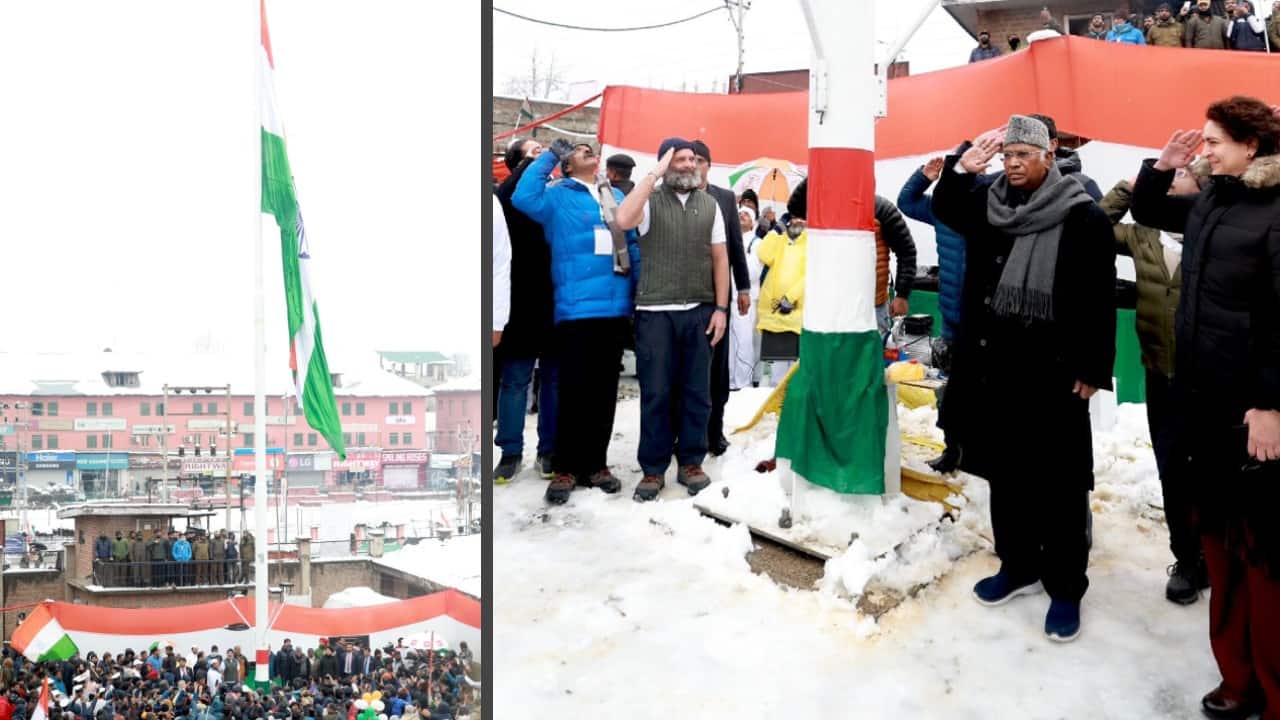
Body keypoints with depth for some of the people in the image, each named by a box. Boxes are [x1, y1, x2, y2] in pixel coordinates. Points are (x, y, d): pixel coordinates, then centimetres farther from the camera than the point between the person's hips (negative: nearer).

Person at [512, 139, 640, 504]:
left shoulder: (616, 196, 16)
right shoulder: (558, 196, 3)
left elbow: (633, 244, 15)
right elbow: (523, 198, -17)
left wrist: (640, 293, 7)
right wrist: (549, 156, -10)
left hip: (615, 308, 5)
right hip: (576, 308, -4)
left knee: (605, 390, 10)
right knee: (574, 389, -3)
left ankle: (595, 463, 20)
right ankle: (565, 468, 6)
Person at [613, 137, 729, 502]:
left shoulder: (709, 205, 9)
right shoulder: (650, 200, 0)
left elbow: (720, 258, 9)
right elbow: (623, 220, -23)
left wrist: (720, 308, 2)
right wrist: (654, 174, -17)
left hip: (700, 311, 3)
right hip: (655, 312, -3)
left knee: (696, 390, 8)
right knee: (656, 392, 3)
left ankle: (691, 462, 20)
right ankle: (653, 468, 12)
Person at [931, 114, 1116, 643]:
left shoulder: (1082, 217, -8)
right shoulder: (987, 204, 6)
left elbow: (1100, 300, -9)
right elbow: (944, 207, 19)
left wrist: (1093, 371, -11)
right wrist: (962, 169, -1)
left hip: (1055, 374, -5)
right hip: (994, 368, 5)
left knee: (1058, 484, 2)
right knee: (1005, 475, 15)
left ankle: (1065, 587, 14)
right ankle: (1018, 566, 30)